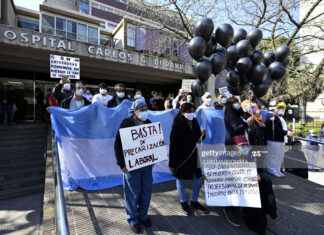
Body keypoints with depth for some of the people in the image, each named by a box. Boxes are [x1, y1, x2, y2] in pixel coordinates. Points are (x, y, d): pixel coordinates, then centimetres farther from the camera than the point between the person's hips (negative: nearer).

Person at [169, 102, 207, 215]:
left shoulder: (194, 121, 0)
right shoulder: (177, 124, -15)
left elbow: (196, 139, 8)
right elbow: (173, 144, -15)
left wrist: (202, 134, -15)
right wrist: (172, 163, -14)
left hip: (193, 154, 5)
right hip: (180, 156, -5)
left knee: (198, 178, 10)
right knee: (180, 179, 11)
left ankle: (194, 201, 34)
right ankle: (183, 202, 36)